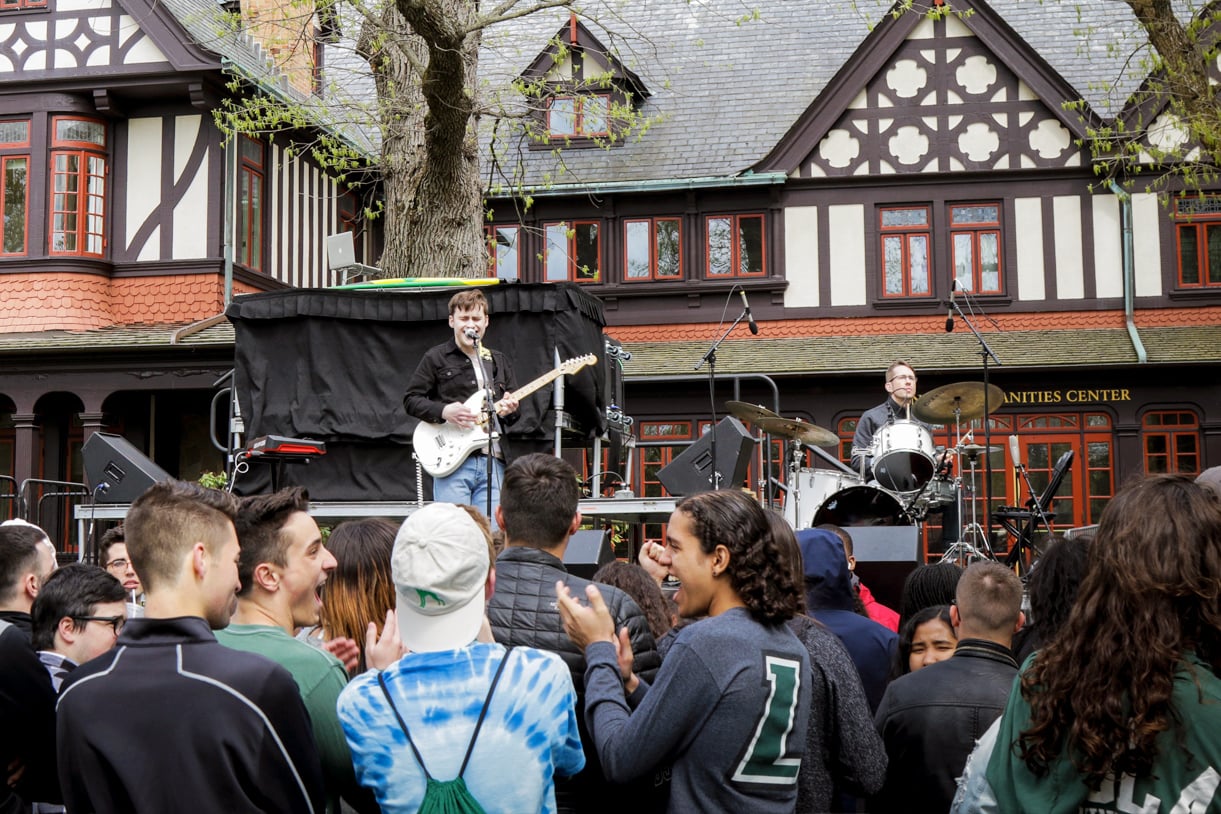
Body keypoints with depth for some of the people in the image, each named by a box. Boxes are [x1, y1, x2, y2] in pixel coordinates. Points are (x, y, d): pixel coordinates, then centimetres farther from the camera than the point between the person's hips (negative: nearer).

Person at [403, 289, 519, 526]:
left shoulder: (499, 361, 18)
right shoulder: (437, 357, 4)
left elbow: (514, 406, 22)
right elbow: (411, 400, 2)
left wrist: (509, 410, -2)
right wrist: (444, 411, -14)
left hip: (493, 461, 4)